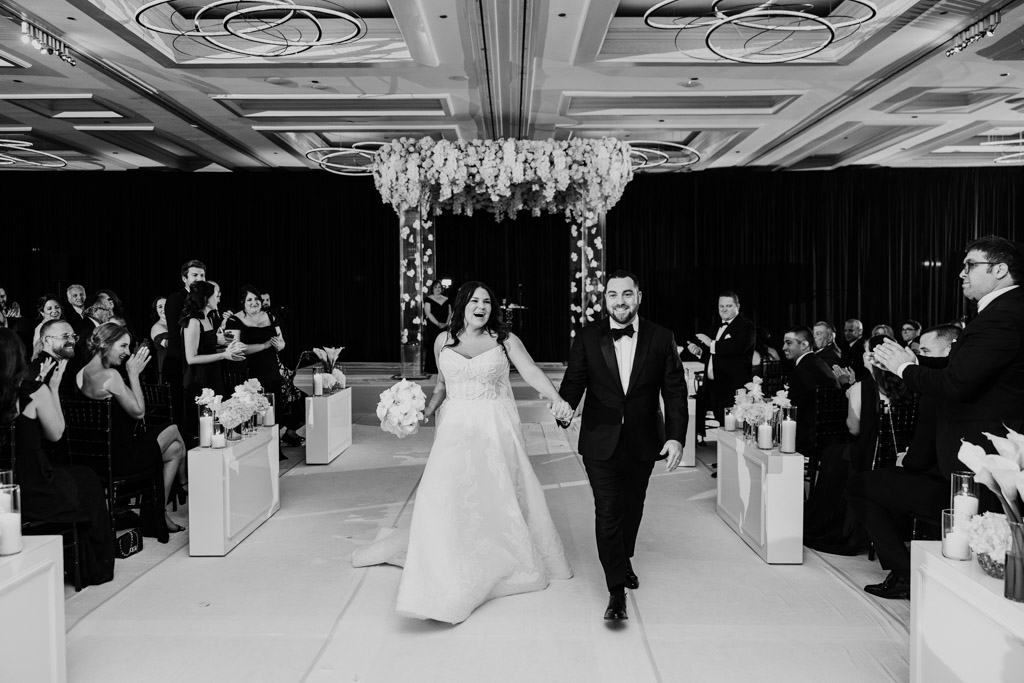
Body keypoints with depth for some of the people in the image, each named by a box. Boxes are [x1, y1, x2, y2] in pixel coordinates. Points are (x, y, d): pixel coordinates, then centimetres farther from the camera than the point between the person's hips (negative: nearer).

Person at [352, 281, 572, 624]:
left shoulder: (505, 340, -1)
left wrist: (555, 397, -30)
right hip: (456, 428, 1)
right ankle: (444, 581, 2)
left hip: (496, 428, -1)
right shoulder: (443, 341, 7)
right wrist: (427, 410, 1)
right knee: (444, 495, -8)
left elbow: (531, 371, -13)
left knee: (500, 495, 7)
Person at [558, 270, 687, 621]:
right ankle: (616, 589, 5)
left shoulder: (661, 338, -3)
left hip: (643, 442, 2)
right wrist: (564, 405, -26)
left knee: (632, 507, 18)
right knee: (608, 510, -4)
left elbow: (675, 391, -3)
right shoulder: (587, 338, -4)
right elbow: (574, 380, -5)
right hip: (600, 441, -2)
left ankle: (623, 561, 44)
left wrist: (676, 436, -11)